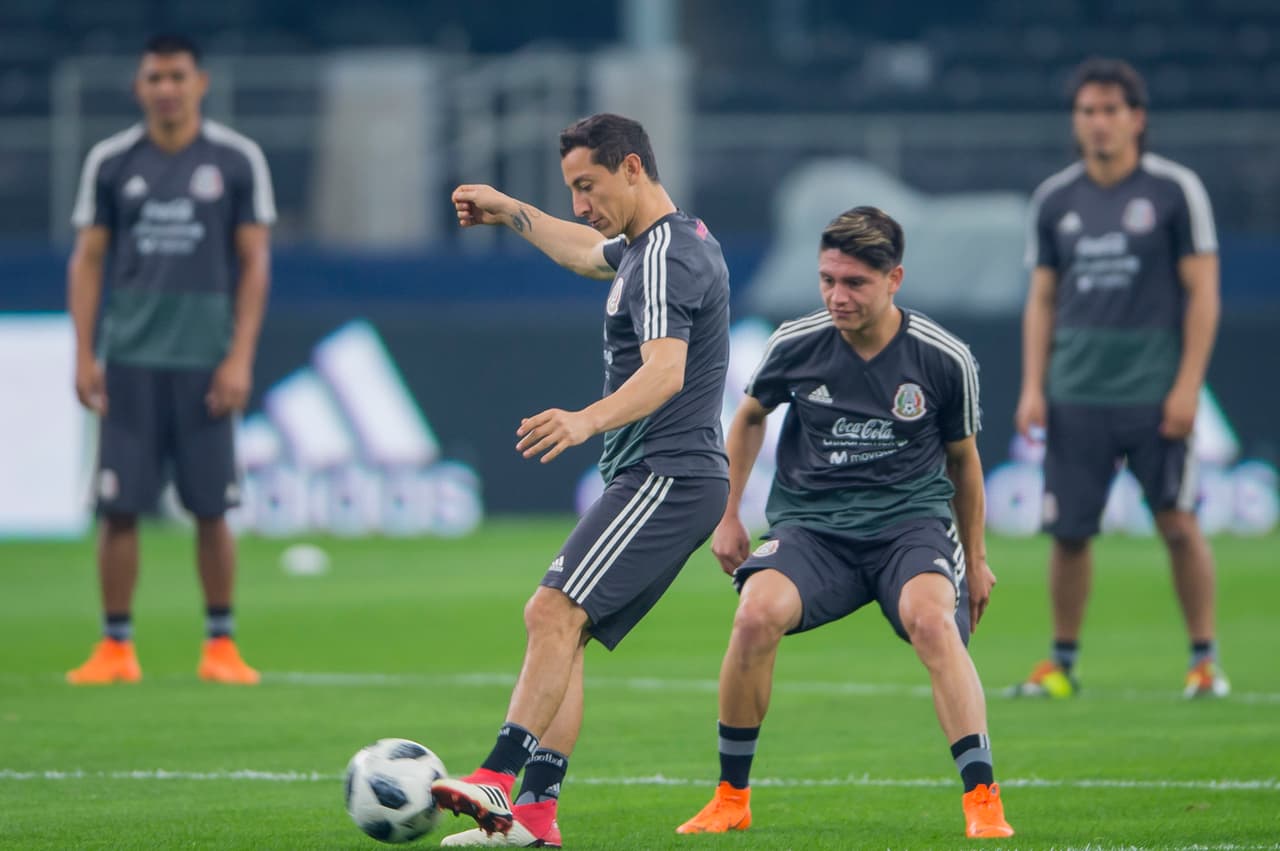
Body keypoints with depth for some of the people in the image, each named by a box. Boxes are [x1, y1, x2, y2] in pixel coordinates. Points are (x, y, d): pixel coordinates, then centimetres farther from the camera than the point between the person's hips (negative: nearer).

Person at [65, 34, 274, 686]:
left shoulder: (238, 161, 2)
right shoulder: (110, 162, 6)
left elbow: (254, 263, 2)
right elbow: (88, 260, 8)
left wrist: (240, 357, -5)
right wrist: (83, 355, 0)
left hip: (204, 362, -1)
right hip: (128, 361, 1)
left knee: (211, 510, 0)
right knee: (118, 507, -2)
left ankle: (220, 645, 11)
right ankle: (116, 647, 5)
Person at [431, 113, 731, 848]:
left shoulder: (666, 258, -16)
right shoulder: (648, 245, 18)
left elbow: (666, 373, -31)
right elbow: (587, 252, 43)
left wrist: (586, 421, -46)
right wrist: (509, 212, 47)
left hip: (666, 476, -11)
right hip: (655, 478, 11)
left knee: (554, 613, -22)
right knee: (558, 627, 7)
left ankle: (499, 780, -32)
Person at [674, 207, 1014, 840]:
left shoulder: (944, 359, -5)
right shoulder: (796, 345, -3)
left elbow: (961, 457, 12)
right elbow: (749, 416, 18)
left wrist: (975, 559, 20)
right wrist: (728, 515, 13)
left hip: (911, 520, -1)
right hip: (810, 522, 1)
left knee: (932, 621, -33)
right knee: (756, 616, -28)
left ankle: (983, 802, -31)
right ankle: (730, 799, -10)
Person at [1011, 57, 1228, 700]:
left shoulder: (1175, 190, -1)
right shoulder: (1054, 200, 9)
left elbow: (1202, 293, -2)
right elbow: (1042, 299, 14)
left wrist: (1187, 386, -10)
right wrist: (1032, 388, 4)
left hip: (1155, 395, -3)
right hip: (1075, 398, 3)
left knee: (1179, 526, -4)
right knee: (1069, 531, 2)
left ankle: (1205, 660, 5)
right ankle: (1062, 663, 13)